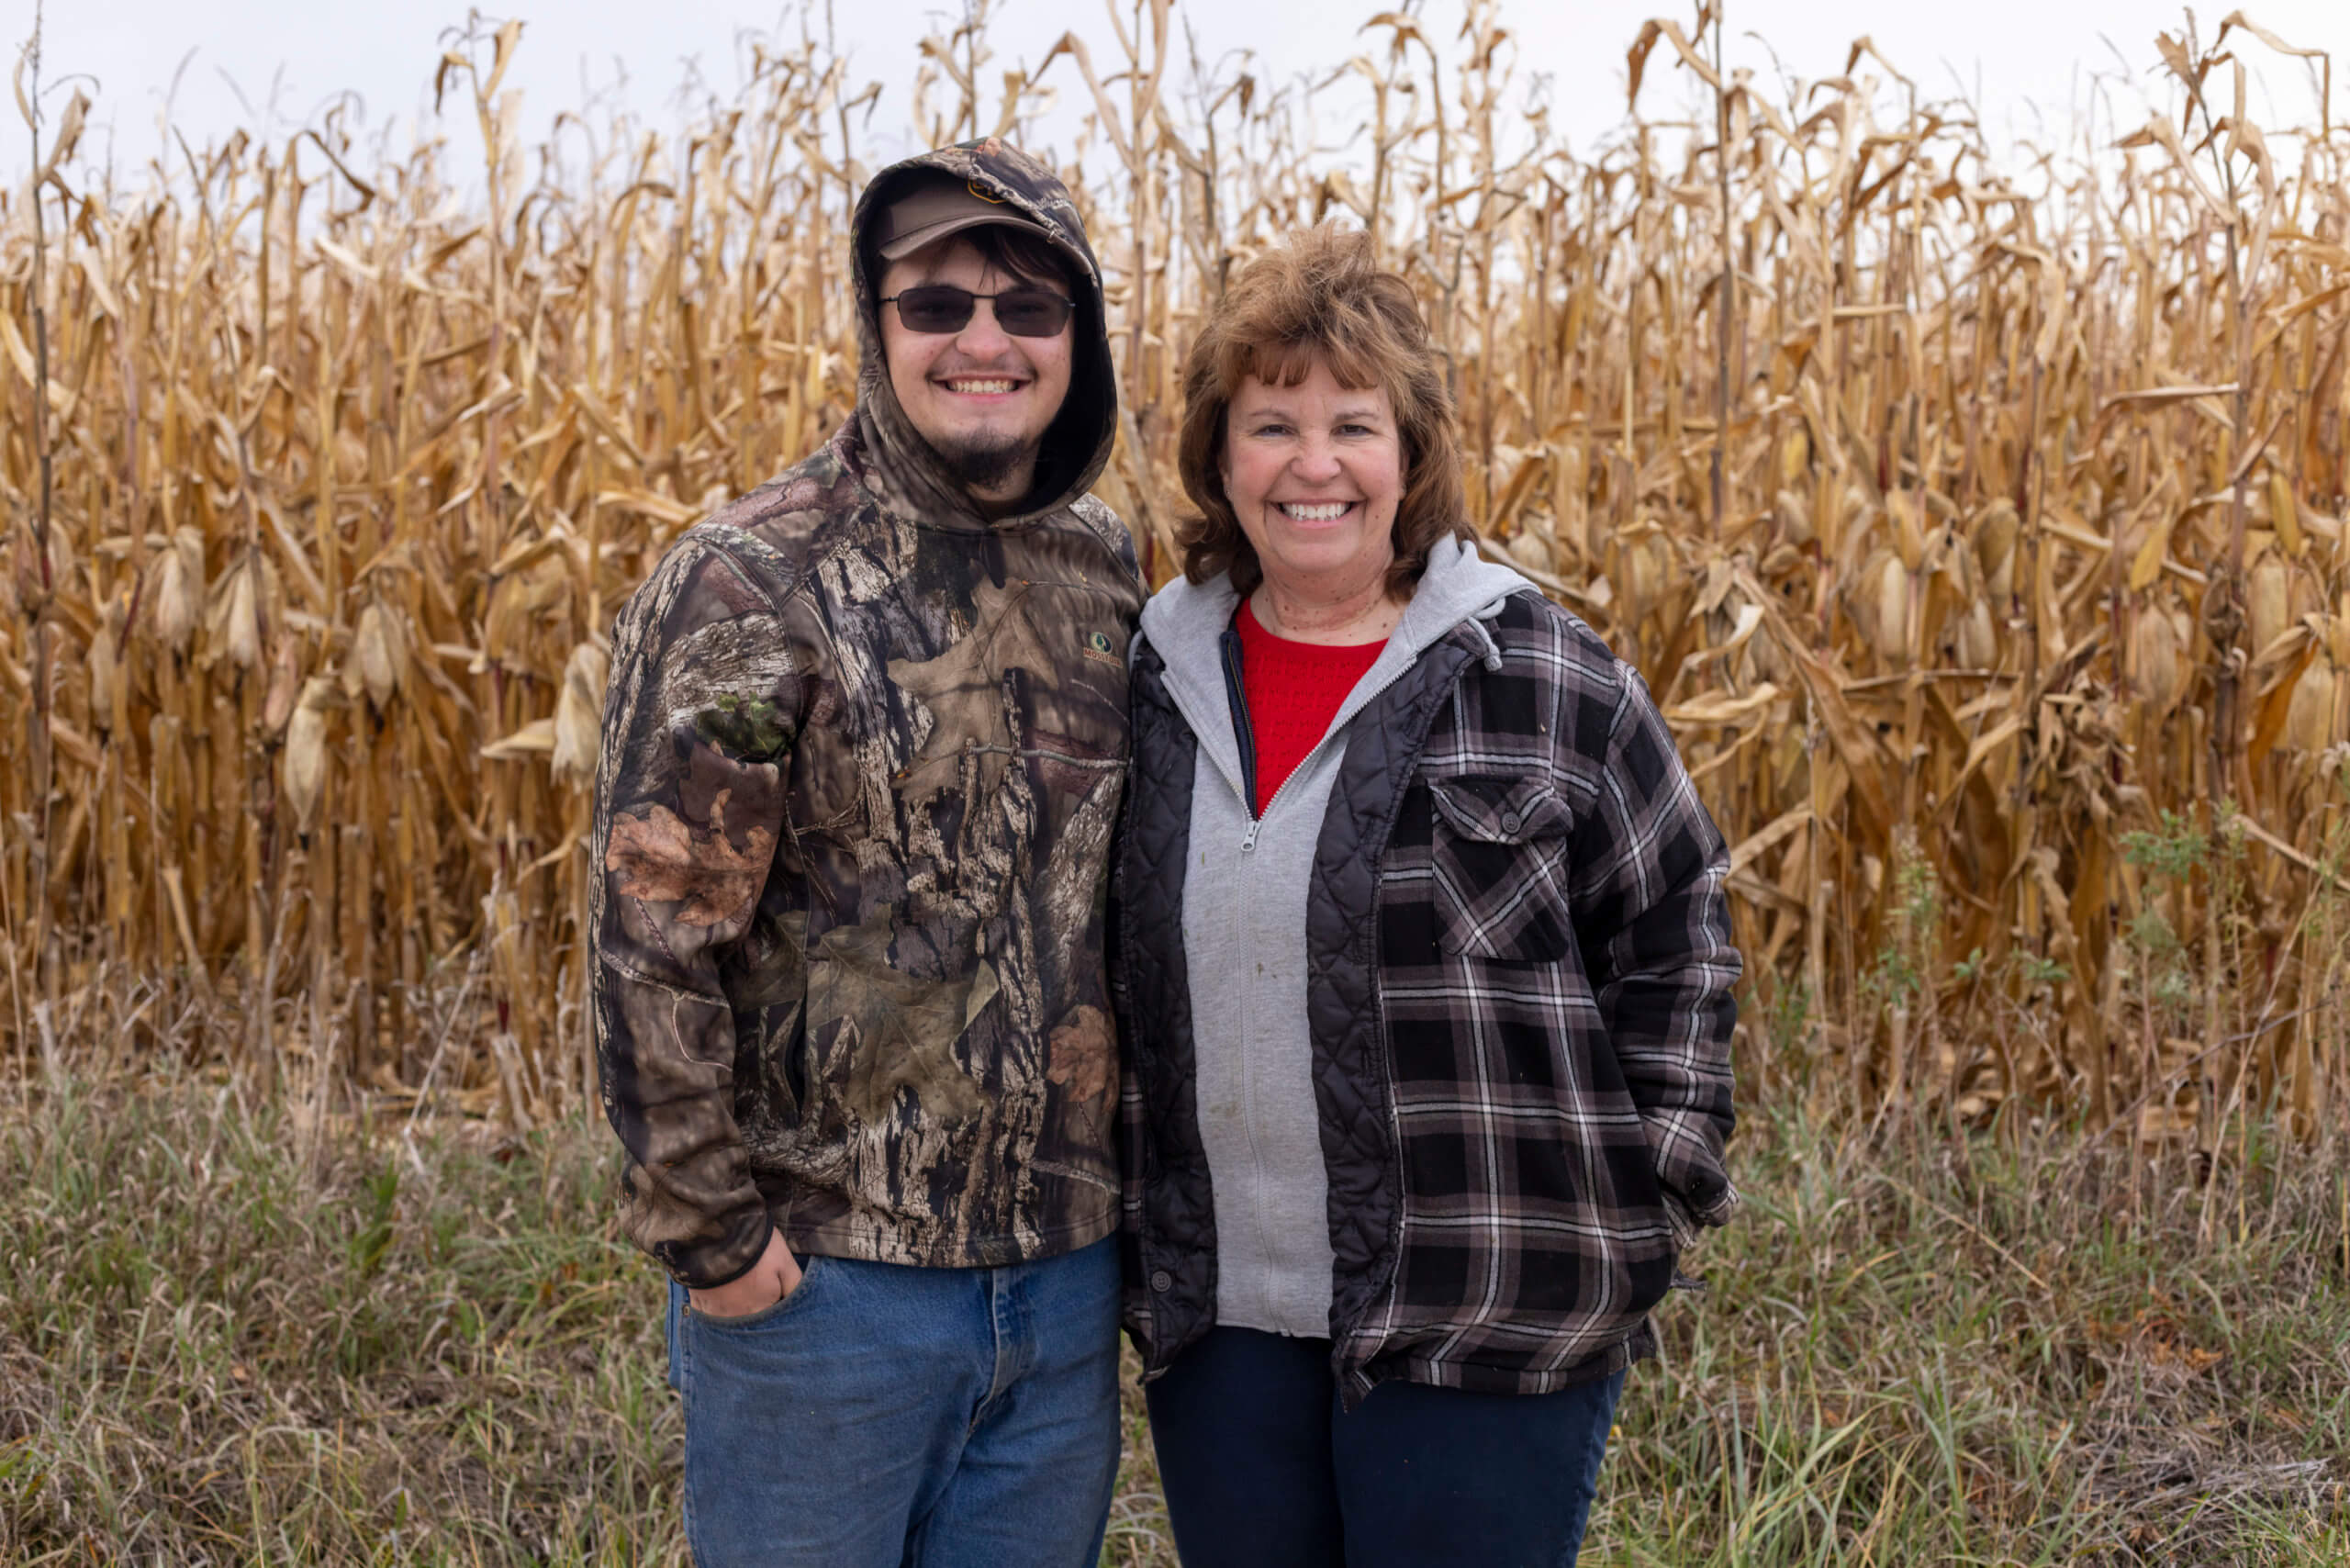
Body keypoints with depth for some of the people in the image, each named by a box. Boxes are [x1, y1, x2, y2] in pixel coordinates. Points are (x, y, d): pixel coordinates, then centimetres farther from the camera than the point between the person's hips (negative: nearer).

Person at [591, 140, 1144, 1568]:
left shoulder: (1107, 569, 4)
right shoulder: (752, 582, -13)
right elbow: (651, 930, -15)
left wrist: (1139, 1172, 11)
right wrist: (709, 1235, -14)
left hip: (1069, 1274, 5)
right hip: (825, 1277, -5)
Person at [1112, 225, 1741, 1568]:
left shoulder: (1547, 679, -6)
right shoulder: (1160, 677, 5)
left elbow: (1674, 935, 1)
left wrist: (1655, 1183, -4)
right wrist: (1123, 1216, 13)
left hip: (1483, 1322, -4)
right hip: (1218, 1312, 4)